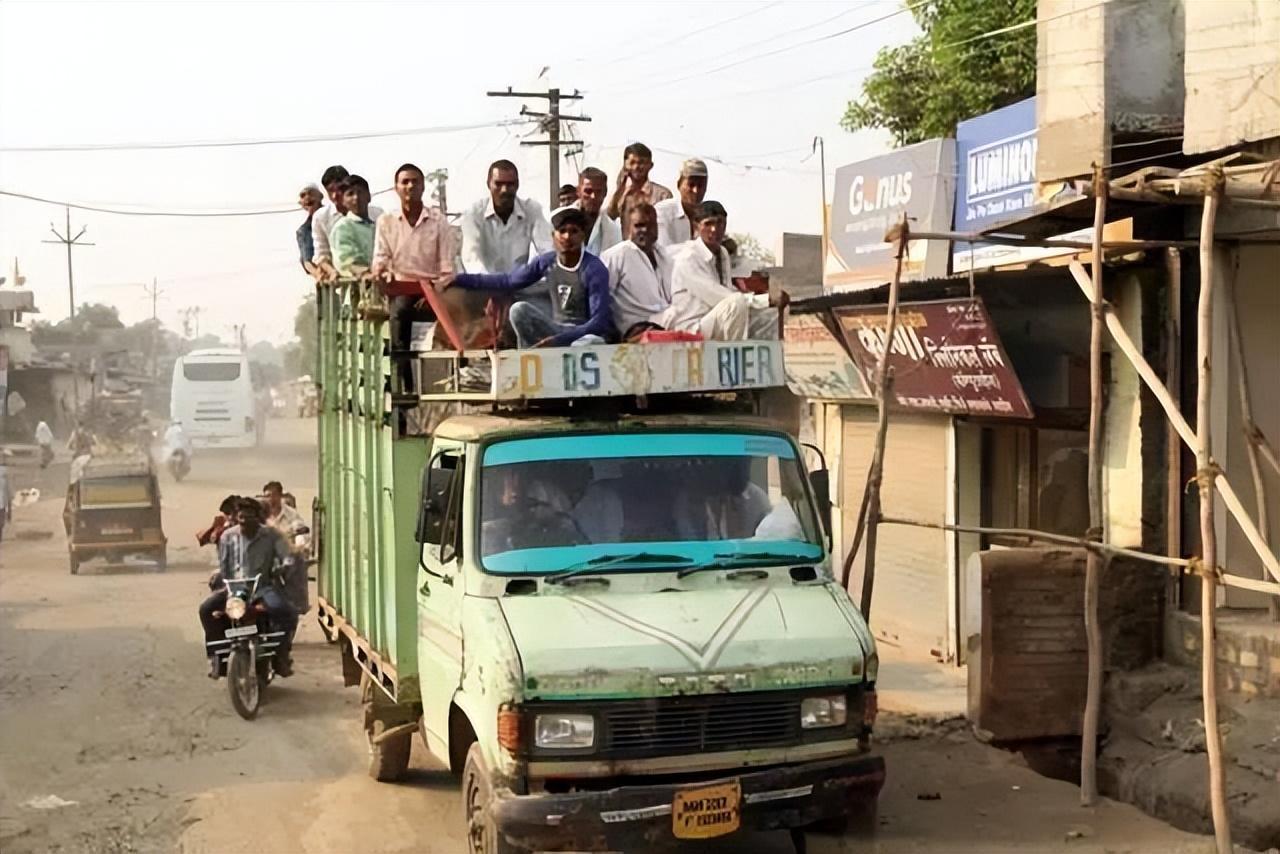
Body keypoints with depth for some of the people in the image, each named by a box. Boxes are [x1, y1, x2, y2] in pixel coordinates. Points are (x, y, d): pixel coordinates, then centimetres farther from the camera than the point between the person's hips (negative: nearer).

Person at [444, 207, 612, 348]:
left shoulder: (594, 269, -19)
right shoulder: (546, 261, -4)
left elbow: (599, 322, -23)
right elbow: (508, 280, 9)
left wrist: (557, 340, -33)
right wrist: (461, 279, 5)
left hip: (588, 335, -4)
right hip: (558, 330, 4)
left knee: (591, 343, -40)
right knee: (519, 309, -18)